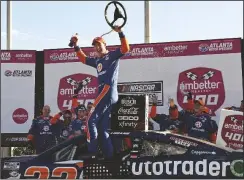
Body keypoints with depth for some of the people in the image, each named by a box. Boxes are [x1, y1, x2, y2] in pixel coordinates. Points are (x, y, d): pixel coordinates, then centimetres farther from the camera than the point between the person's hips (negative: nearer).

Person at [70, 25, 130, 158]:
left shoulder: (112, 55, 6)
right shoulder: (97, 61, 27)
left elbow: (126, 49, -10)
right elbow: (83, 59, 40)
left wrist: (120, 33, -17)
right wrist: (76, 46, 33)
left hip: (109, 92, -9)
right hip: (104, 94, 9)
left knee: (91, 120, -13)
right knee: (102, 128, 6)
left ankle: (92, 151, -16)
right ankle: (109, 155, 6)